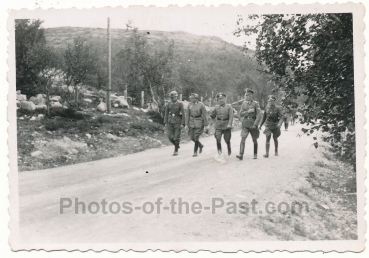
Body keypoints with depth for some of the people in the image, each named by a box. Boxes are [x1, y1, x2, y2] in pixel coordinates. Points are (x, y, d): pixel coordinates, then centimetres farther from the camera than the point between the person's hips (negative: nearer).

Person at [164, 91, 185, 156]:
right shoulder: (168, 104, 2)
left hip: (178, 121, -4)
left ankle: (176, 150, 12)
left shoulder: (180, 104, -8)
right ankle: (177, 145, 23)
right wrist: (165, 123, -1)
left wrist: (182, 124, -15)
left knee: (177, 137, -3)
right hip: (170, 121, 4)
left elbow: (183, 114, -9)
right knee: (170, 136, -4)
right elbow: (166, 113, 5)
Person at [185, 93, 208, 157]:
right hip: (192, 122, 5)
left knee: (196, 137, -8)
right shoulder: (189, 105, 0)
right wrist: (186, 124, 1)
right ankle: (201, 146, 32)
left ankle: (195, 152, 5)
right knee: (192, 137, 5)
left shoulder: (201, 105, -12)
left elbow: (204, 115, -9)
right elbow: (188, 115, 4)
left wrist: (206, 125, -8)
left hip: (199, 122, -5)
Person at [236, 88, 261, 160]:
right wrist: (248, 111, -13)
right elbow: (240, 114, 2)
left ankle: (255, 154, 24)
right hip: (245, 124, 2)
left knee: (254, 140, 9)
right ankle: (241, 155, -20)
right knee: (243, 139, -13)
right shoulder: (243, 104, 7)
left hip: (253, 125, -2)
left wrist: (255, 124, -17)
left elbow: (259, 115, -10)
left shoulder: (256, 104, -4)